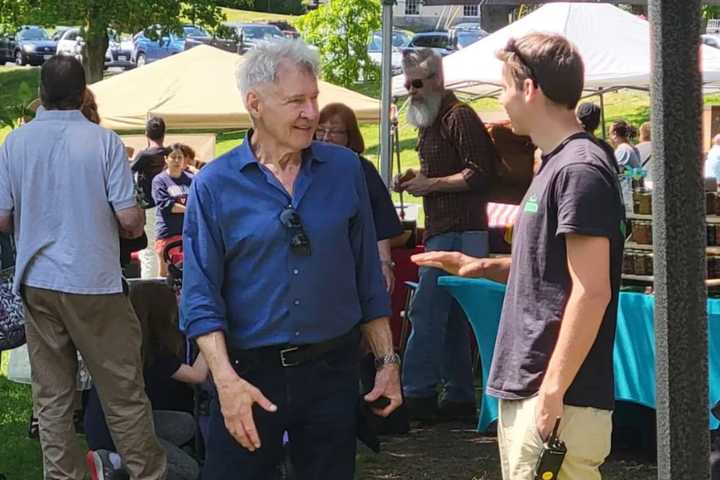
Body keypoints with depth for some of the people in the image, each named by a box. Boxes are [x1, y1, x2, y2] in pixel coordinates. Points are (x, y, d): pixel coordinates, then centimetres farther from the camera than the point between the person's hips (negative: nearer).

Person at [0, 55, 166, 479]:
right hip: (94, 284, -3)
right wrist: (137, 224, 12)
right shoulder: (104, 141, -9)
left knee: (52, 398, 9)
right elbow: (130, 220, -11)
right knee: (125, 395, 5)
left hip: (37, 285, 3)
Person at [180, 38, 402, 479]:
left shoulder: (345, 169, 3)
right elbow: (201, 296, -8)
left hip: (333, 371, 2)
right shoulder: (215, 186, -5)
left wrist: (388, 360, 6)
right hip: (251, 374, -2)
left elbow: (368, 278, 8)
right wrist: (226, 380, -19)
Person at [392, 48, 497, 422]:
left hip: (460, 232, -10)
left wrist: (431, 184, -15)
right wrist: (415, 180, 12)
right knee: (450, 319, 11)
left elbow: (479, 174, -18)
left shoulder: (459, 117, -11)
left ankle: (417, 393, -12)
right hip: (441, 230, 10)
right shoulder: (427, 122, 19)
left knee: (426, 310, -13)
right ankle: (459, 397, 15)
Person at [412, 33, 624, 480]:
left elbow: (591, 291, -20)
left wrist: (553, 392, -21)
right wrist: (486, 266, 12)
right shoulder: (556, 165, 15)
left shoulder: (580, 170, -15)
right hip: (526, 391, 10)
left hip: (559, 401, -10)